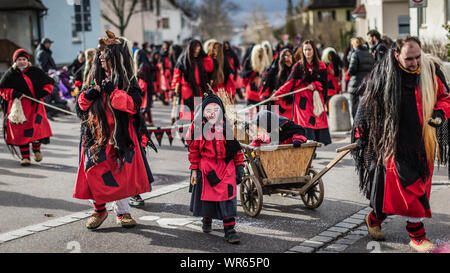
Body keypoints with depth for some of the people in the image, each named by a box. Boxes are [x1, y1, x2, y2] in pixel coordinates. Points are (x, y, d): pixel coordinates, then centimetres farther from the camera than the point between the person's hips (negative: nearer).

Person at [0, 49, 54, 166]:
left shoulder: (35, 72, 5)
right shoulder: (10, 74, 4)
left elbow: (49, 83, 11)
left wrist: (42, 93, -5)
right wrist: (14, 94, -12)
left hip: (34, 105, 0)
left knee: (37, 127, -12)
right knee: (20, 132, 0)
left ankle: (36, 149, 16)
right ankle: (25, 156, 12)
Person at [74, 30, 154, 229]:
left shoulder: (128, 81, -2)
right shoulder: (95, 78, 9)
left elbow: (133, 105, -15)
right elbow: (81, 104, 13)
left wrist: (112, 91, -21)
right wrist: (88, 94, -8)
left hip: (120, 136, -3)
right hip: (96, 134, 3)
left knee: (121, 173, 1)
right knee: (95, 171, -2)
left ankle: (122, 211, 17)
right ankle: (99, 209, 17)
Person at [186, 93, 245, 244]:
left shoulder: (228, 126, -2)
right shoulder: (198, 127, -4)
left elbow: (237, 148, 6)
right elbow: (194, 150, 3)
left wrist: (239, 165, 4)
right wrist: (194, 170, 2)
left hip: (226, 165, 0)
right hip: (206, 166, 0)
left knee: (228, 195, -6)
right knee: (206, 193, 13)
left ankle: (229, 229, 0)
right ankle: (206, 219, 40)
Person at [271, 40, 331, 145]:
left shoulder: (321, 66, 9)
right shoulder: (299, 66, 3)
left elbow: (324, 82, 10)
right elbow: (290, 82, -2)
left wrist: (314, 85, -10)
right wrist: (277, 93, -13)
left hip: (316, 99, 2)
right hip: (303, 99, -2)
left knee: (319, 120, -4)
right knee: (305, 121, -12)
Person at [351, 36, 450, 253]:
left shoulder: (429, 70, 1)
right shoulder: (383, 75, -8)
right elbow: (367, 105, 2)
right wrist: (360, 134, 2)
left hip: (422, 142, 4)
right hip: (395, 141, -4)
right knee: (407, 188, -9)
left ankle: (375, 219, 32)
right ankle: (417, 235, 3)